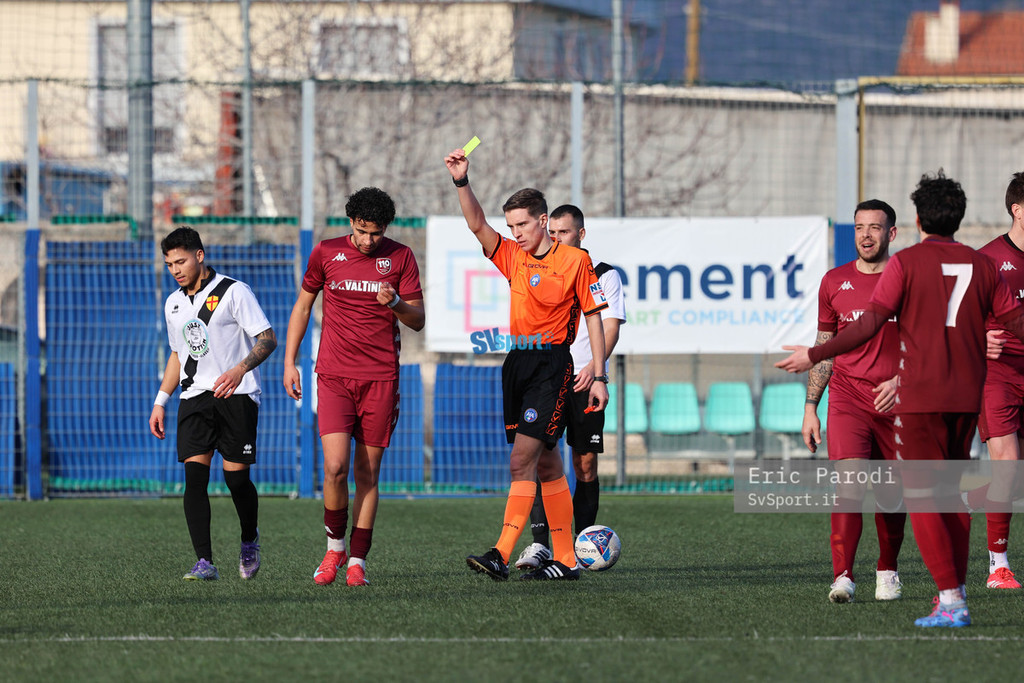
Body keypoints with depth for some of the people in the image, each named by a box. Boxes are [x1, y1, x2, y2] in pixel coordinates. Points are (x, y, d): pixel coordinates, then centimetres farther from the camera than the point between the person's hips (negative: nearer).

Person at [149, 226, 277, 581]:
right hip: (195, 398, 5)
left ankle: (249, 540, 24)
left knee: (237, 478, -6)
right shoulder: (174, 303, 15)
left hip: (236, 396, -5)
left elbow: (268, 339, -10)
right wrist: (160, 402, 20)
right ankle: (204, 562, -14)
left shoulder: (234, 292, -5)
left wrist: (240, 369, -26)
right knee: (194, 476, -11)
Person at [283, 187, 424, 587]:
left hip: (381, 377, 0)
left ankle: (357, 559, 8)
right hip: (334, 375, 0)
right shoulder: (326, 253, 4)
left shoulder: (400, 257, 3)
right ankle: (335, 546, 7)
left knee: (367, 471, 1)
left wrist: (395, 303, -17)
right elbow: (302, 306, 15)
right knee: (335, 466, -14)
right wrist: (289, 362, 10)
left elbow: (418, 321, 5)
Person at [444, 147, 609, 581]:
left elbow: (593, 317, -2)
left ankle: (502, 555, -22)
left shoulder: (574, 261, -4)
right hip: (517, 364, 6)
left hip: (552, 366, -6)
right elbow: (477, 225, 2)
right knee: (546, 465, 9)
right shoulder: (513, 257, 11)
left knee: (522, 460, -15)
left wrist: (599, 377, -5)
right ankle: (565, 560, 14)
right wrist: (462, 182, -14)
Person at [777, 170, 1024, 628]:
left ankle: (950, 601, -13)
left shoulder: (906, 262, -5)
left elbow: (869, 324, -13)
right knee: (952, 493, 18)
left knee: (922, 499, -4)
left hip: (920, 397, -5)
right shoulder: (981, 265, 7)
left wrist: (815, 356, -7)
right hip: (967, 397, 5)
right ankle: (955, 588, 16)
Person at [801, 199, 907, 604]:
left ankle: (887, 572, 26)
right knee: (849, 483, -16)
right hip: (847, 397, 0)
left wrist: (901, 380, -12)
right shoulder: (835, 282, 8)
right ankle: (842, 578, -19)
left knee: (891, 494, 7)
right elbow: (824, 348, 14)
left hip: (894, 400, 0)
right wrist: (810, 408, 10)